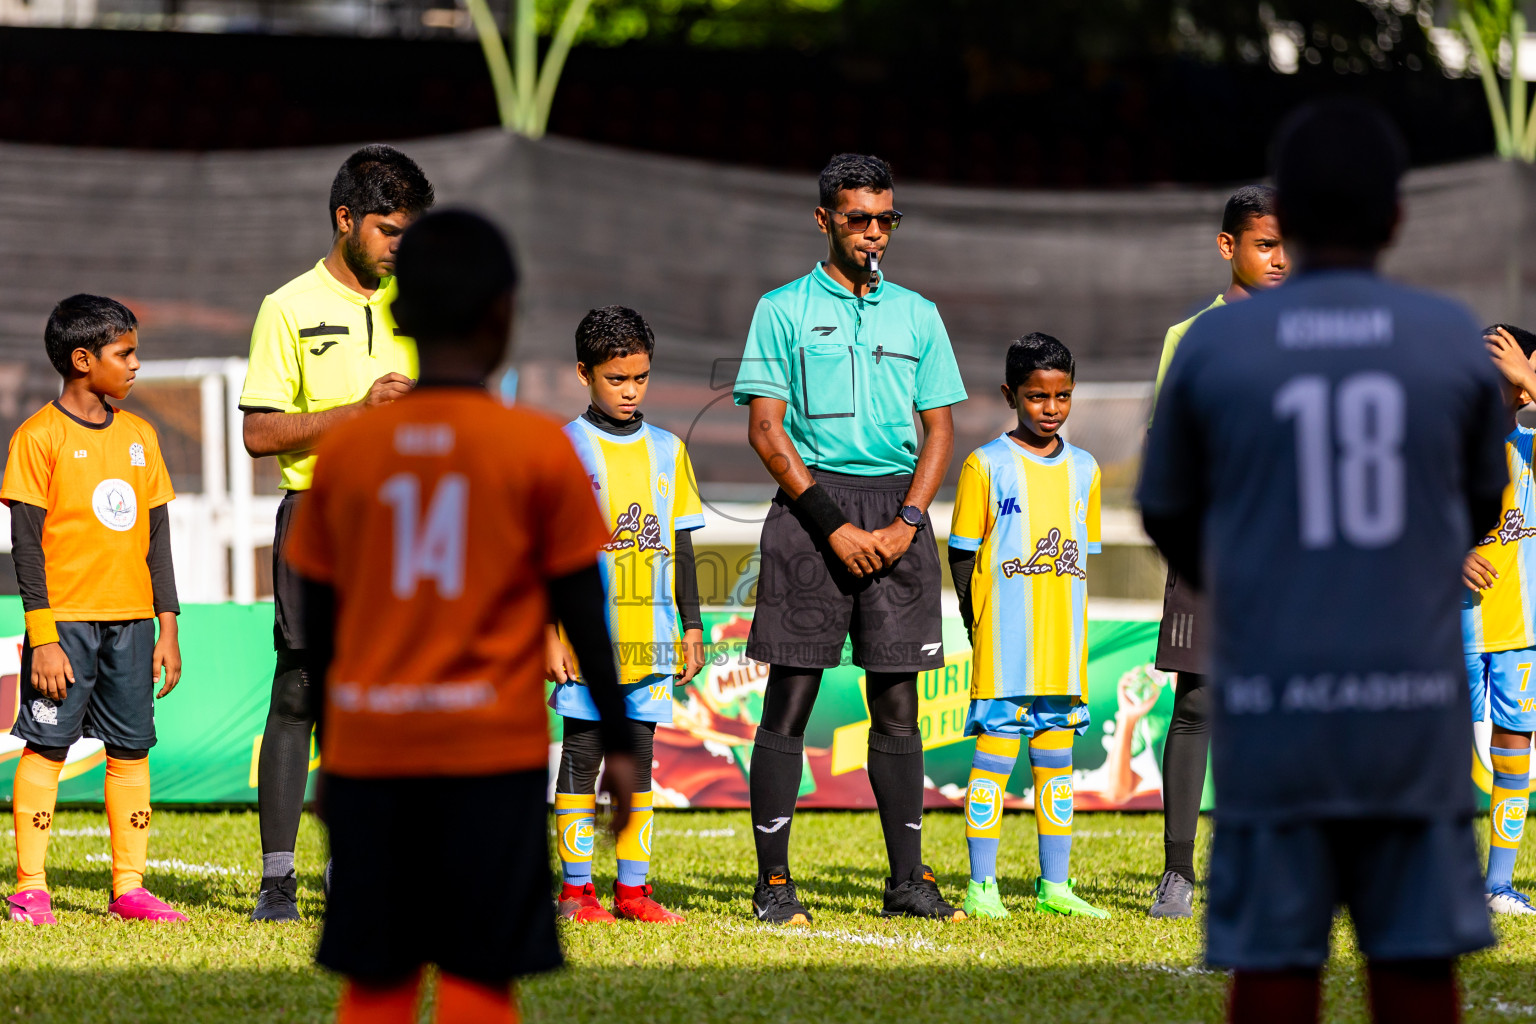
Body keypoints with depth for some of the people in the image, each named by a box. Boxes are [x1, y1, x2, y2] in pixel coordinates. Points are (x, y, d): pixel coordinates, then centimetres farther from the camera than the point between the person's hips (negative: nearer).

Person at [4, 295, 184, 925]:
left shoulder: (139, 436, 12)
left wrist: (168, 627, 11)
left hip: (132, 620, 5)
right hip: (66, 617, -5)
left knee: (132, 748, 4)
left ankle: (129, 888, 8)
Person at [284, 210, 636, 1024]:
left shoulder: (344, 451, 4)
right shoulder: (539, 449, -3)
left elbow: (318, 625, 9)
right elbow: (582, 613, 0)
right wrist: (617, 743, 8)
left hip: (370, 749, 3)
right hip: (490, 750, -3)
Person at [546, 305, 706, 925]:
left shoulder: (667, 450, 11)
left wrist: (691, 628, 13)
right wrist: (549, 633, -8)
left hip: (649, 640, 4)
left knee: (638, 759, 6)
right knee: (581, 757, -2)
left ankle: (632, 888, 10)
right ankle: (576, 888, 2)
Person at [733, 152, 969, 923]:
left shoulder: (917, 315, 14)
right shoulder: (783, 310, 3)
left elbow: (939, 428, 11)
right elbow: (765, 429, -3)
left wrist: (905, 525, -4)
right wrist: (833, 525, -10)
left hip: (897, 515, 3)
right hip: (810, 504, -3)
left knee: (897, 703, 4)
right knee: (790, 699, -4)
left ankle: (908, 878, 8)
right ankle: (773, 882, -2)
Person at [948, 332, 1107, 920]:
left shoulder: (1083, 470, 12)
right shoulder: (987, 466, -3)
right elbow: (962, 553, -2)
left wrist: (1072, 629, 10)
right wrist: (978, 623, -6)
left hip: (1064, 647, 5)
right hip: (1004, 645, -5)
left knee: (1057, 757, 8)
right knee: (995, 752, -6)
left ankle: (1054, 885, 14)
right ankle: (981, 887, -2)